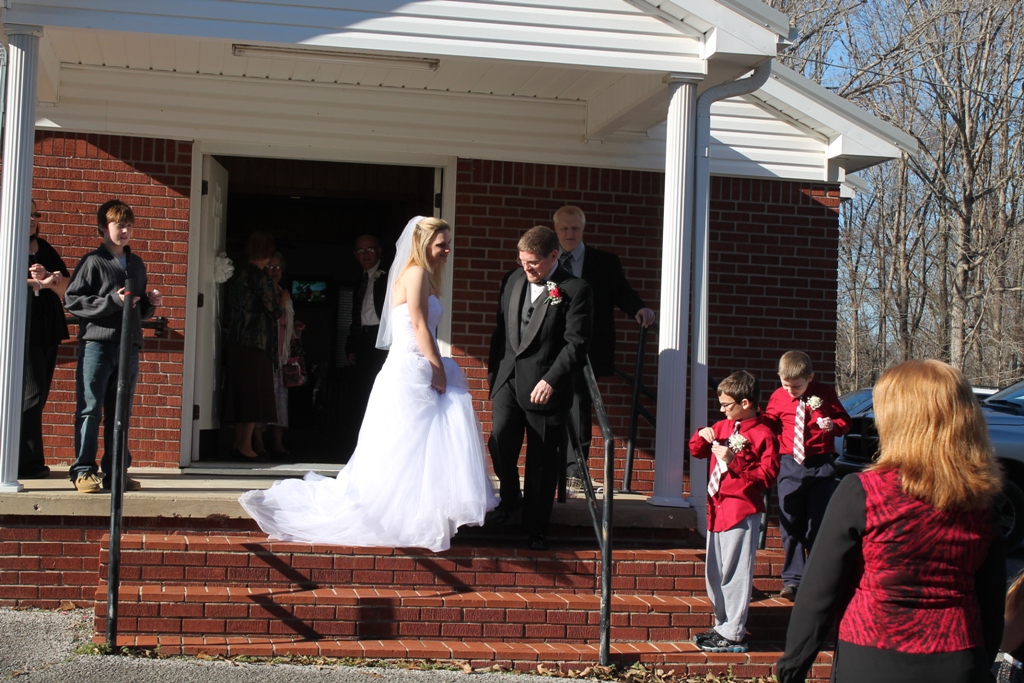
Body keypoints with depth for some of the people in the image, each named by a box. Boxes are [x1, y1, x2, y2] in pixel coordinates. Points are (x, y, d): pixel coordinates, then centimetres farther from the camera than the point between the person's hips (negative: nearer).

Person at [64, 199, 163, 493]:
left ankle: (115, 471, 12)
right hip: (97, 343, -6)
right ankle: (83, 470, -1)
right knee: (90, 409, -4)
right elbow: (72, 300, -7)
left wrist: (150, 303, 4)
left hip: (129, 345, 6)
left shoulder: (137, 265, 19)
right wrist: (112, 301, -14)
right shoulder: (93, 262, 0)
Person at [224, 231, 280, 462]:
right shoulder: (260, 277, -12)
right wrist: (282, 301, 10)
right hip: (257, 342, -8)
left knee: (241, 393, 12)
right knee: (255, 392, -4)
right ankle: (245, 446, -4)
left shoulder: (236, 275, 11)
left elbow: (231, 309, 14)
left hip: (236, 341, 8)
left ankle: (238, 443, 16)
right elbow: (274, 311, -12)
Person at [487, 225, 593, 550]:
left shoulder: (575, 290, -7)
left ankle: (536, 528, 16)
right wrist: (493, 370, 14)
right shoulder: (512, 280, 11)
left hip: (546, 386, -4)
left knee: (542, 461, 2)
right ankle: (510, 498, 23)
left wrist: (551, 380, -20)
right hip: (508, 380, 4)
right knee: (500, 442, -6)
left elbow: (576, 343, -12)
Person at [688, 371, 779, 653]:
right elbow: (697, 452, 23)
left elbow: (767, 477, -17)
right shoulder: (722, 427, 12)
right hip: (717, 508, 8)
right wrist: (701, 436, 2)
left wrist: (733, 460, -22)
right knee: (714, 572, 14)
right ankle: (722, 625, 26)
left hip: (742, 511, -8)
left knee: (734, 572, -5)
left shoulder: (763, 435, -11)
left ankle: (734, 635, 1)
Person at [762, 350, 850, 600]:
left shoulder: (825, 394, -2)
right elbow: (770, 424, 13)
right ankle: (792, 579, 9)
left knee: (819, 524, 4)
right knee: (791, 525, 2)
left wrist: (833, 425, -16)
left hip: (821, 467, -1)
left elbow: (845, 421, 5)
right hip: (791, 466, 1)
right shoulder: (778, 397, 1)